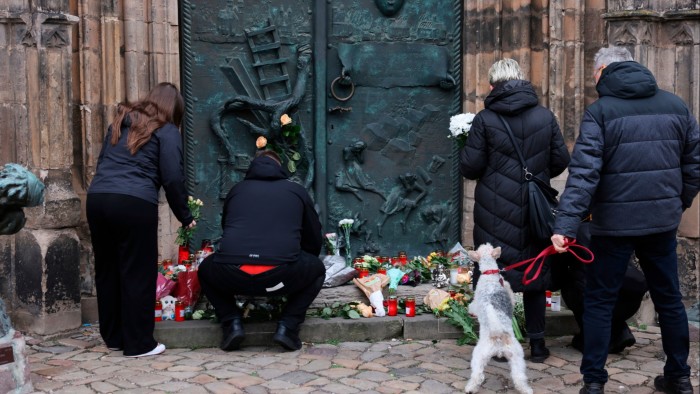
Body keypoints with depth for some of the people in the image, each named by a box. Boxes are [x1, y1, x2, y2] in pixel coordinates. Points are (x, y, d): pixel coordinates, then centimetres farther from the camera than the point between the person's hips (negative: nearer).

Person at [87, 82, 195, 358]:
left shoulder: (119, 124, 24)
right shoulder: (167, 132, 4)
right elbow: (173, 179, -2)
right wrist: (185, 217, 7)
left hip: (97, 198, 7)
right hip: (134, 204, -6)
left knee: (107, 271, 15)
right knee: (138, 274, 2)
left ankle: (113, 336, 26)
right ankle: (138, 343, 8)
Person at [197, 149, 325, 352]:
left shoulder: (237, 189, 25)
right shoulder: (297, 190, 22)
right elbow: (314, 241, 28)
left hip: (232, 276, 1)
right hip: (281, 276, -1)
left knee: (206, 269, 35)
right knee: (317, 269, 29)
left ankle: (232, 322, 14)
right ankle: (288, 326, 12)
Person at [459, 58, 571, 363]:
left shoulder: (484, 120, -9)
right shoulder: (545, 117, 0)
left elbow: (469, 167, -9)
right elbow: (561, 160, 4)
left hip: (495, 211, -2)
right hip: (535, 210, 3)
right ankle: (537, 344, 19)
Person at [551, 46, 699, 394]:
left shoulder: (600, 111, -9)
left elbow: (583, 173, -18)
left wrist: (565, 226, -22)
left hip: (614, 222, -4)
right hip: (662, 221, 5)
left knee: (599, 301, 7)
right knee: (669, 298, 17)